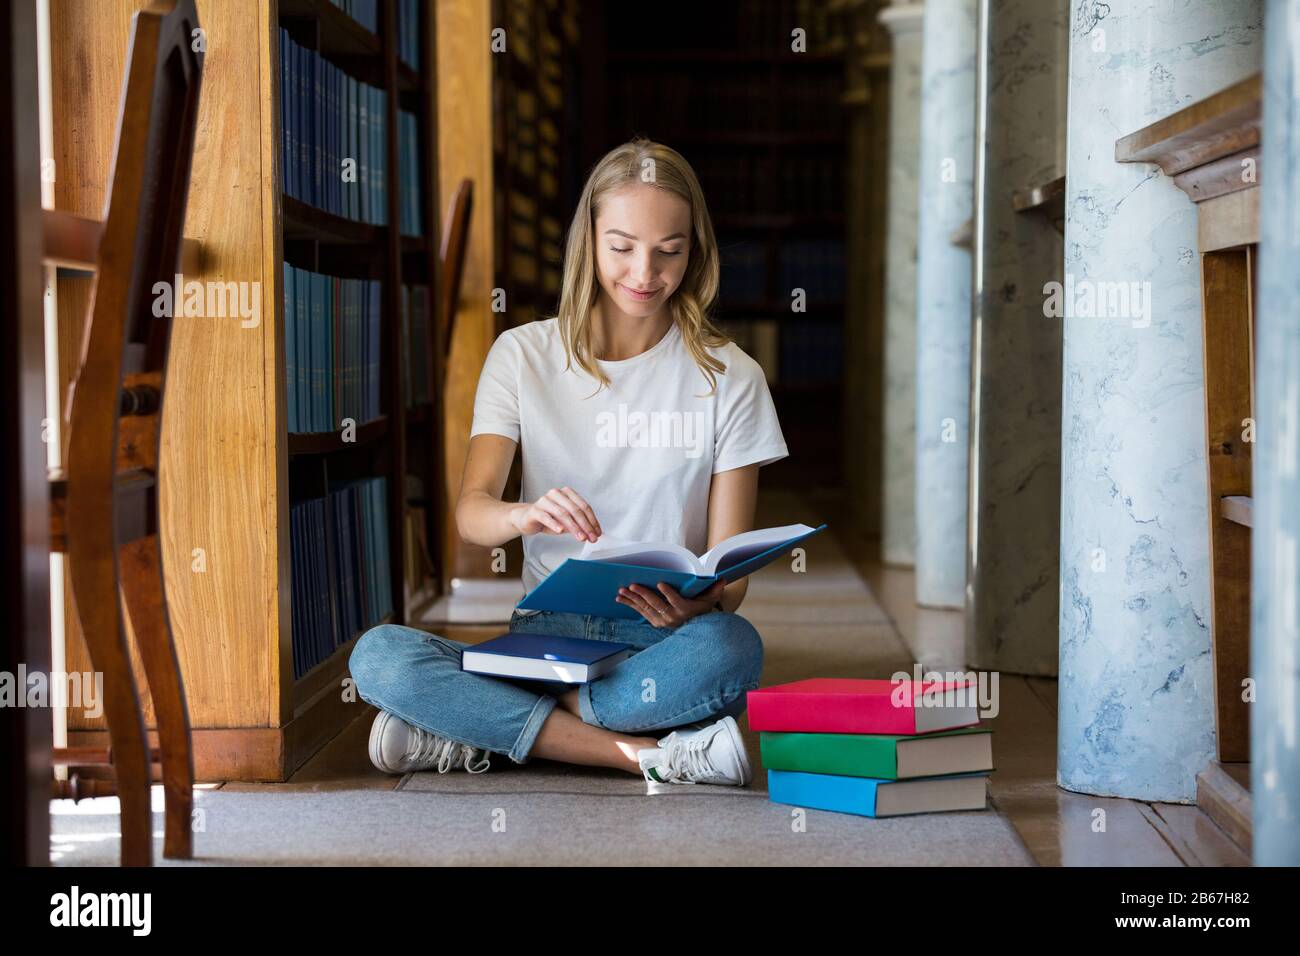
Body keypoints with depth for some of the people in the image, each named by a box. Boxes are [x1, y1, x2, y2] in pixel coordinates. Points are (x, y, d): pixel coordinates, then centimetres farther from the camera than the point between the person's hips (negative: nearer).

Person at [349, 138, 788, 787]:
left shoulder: (729, 377, 4)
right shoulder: (523, 356, 6)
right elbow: (470, 514, -8)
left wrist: (697, 604, -25)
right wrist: (523, 516, -33)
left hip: (661, 637, -1)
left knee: (731, 647, -38)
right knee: (378, 656, -27)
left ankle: (473, 729, -23)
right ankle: (650, 752, -27)